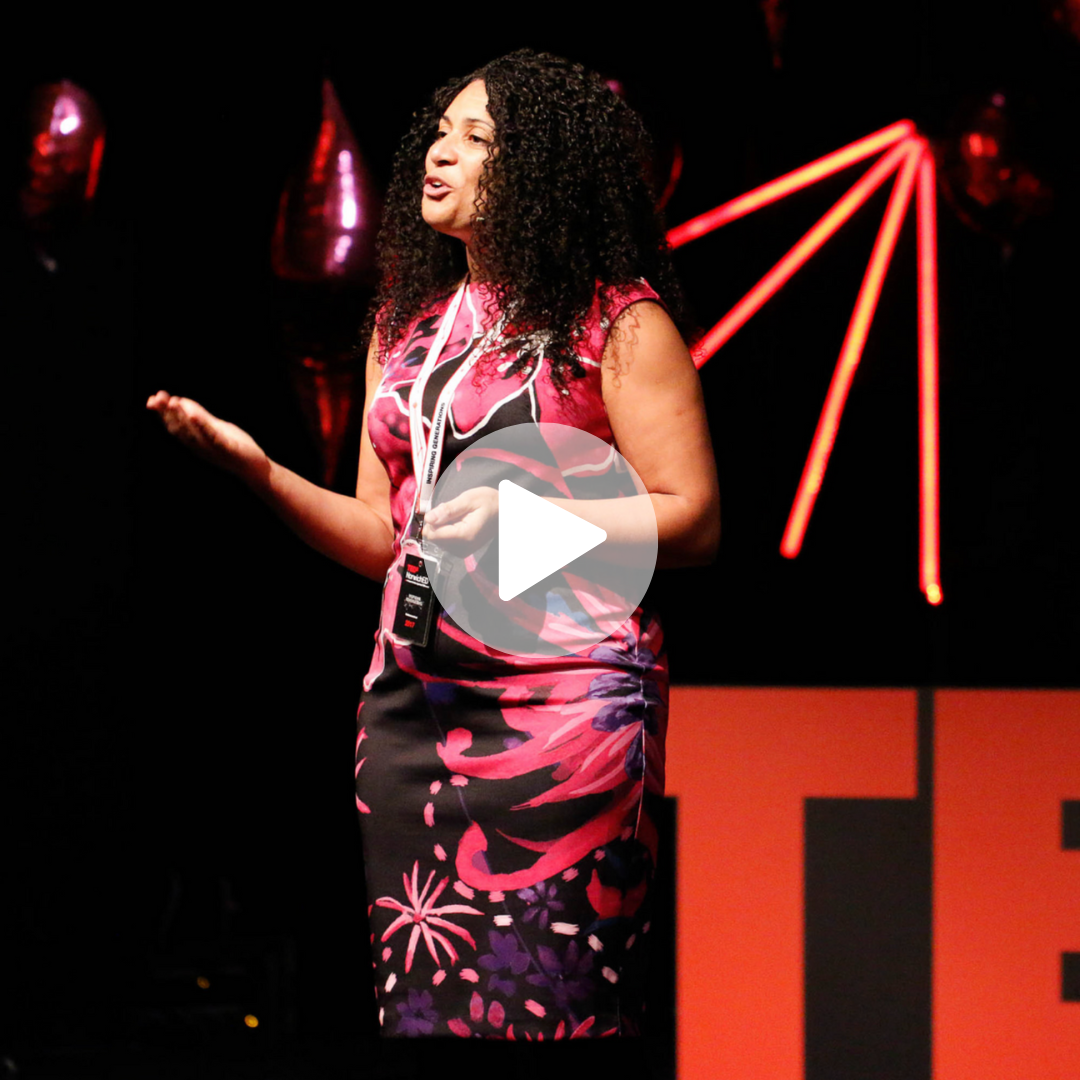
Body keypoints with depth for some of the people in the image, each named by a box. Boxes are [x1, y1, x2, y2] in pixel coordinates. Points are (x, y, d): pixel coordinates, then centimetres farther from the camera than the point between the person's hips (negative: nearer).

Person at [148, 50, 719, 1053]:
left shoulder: (618, 321, -1)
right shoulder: (405, 327, 17)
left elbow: (693, 522, -6)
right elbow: (382, 538, 17)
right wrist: (258, 469, 3)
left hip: (560, 698, -6)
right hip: (412, 700, 6)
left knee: (544, 1000, -9)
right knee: (420, 992, 4)